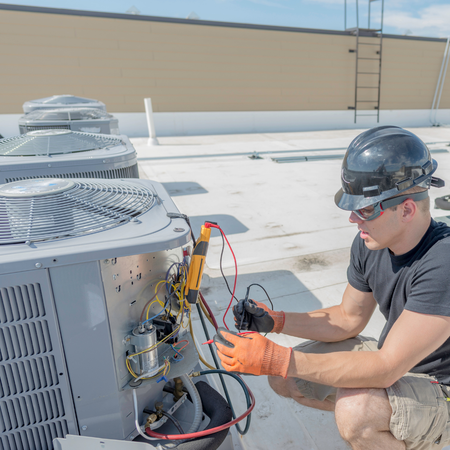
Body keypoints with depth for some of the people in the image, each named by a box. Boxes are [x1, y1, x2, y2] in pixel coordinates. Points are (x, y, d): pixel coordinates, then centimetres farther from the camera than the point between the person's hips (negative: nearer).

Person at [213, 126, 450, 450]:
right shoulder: (369, 244, -10)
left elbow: (385, 369, -34)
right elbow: (350, 318, 0)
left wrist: (277, 359, -38)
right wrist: (274, 320, -13)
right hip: (394, 357, 7)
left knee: (354, 409, -35)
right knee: (284, 379, -1)